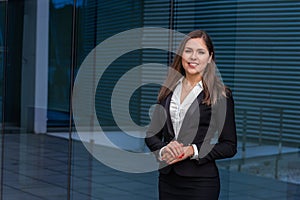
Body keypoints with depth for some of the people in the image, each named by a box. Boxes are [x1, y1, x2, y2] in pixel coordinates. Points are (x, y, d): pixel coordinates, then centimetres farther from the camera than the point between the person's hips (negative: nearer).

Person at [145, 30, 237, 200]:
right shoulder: (168, 90, 8)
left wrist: (193, 151, -16)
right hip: (167, 179, 4)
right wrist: (163, 150, -10)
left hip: (201, 182, -4)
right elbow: (152, 134, 10)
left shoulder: (221, 94, -5)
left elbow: (230, 147, -5)